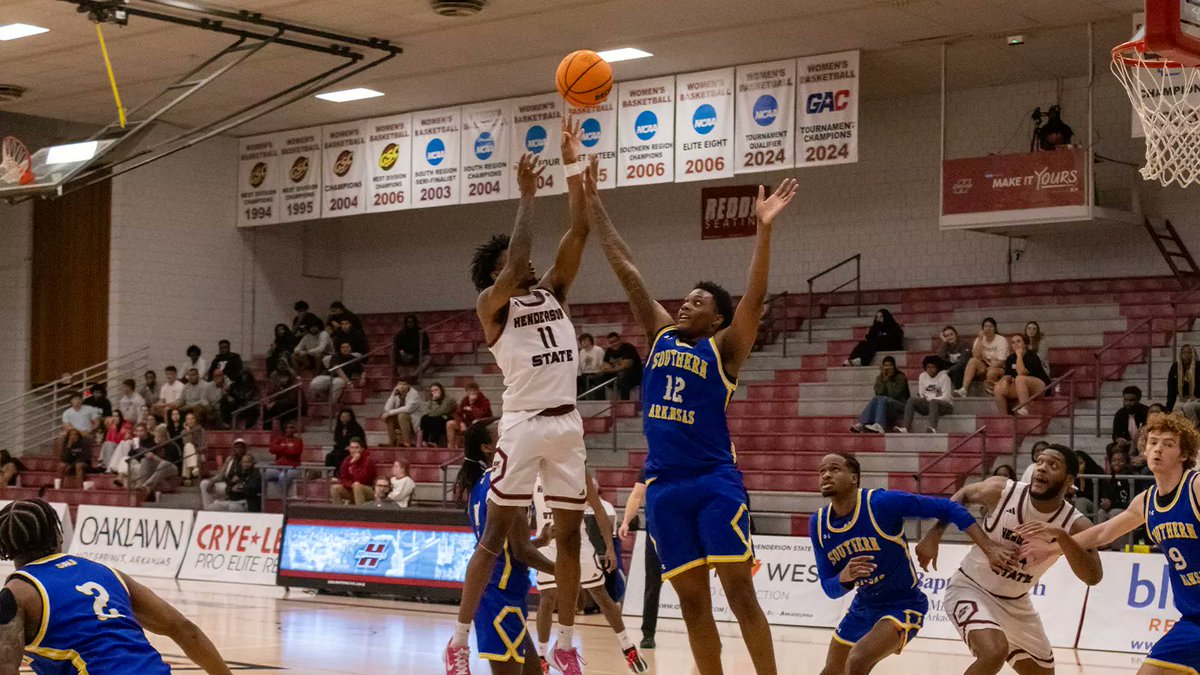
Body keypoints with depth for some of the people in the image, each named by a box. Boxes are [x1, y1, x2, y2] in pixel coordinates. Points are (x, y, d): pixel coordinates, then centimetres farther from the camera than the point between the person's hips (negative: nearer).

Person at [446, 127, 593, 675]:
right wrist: (527, 195, -16)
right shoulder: (492, 304, -1)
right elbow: (516, 264, -20)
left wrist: (573, 166, -2)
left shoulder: (553, 292, 14)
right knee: (495, 534, -3)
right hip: (524, 425, -6)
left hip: (568, 424, 6)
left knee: (569, 535, 7)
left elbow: (578, 233, 4)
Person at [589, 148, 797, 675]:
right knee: (692, 600, 7)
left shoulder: (724, 348, 1)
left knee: (739, 591, -7)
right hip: (663, 485, 5)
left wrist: (763, 228, -25)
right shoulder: (660, 335, 14)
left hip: (715, 482, -5)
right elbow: (626, 271, 13)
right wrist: (593, 206, 13)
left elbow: (754, 297, -14)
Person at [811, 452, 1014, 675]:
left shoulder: (881, 502, -24)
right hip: (863, 606, 7)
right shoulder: (818, 524, -8)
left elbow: (948, 508, -20)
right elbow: (829, 588, -5)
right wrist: (845, 577, -29)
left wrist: (989, 548, -27)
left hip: (903, 606, -7)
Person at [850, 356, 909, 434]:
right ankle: (861, 425, -49)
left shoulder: (900, 377, -1)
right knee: (875, 399, -29)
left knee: (881, 399, -33)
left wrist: (888, 380, -11)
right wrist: (883, 379, -12)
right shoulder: (879, 378, 11)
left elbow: (894, 394, -14)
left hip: (900, 404, -4)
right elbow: (879, 393, -6)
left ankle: (878, 426, -58)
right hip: (883, 404, 4)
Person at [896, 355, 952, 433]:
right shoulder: (922, 376, 8)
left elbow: (946, 397, -13)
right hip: (927, 404, 5)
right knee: (911, 399, -20)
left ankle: (933, 429, -64)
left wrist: (929, 399, -16)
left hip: (945, 405, -5)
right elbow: (921, 395, 11)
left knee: (933, 402, -39)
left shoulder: (944, 377, -7)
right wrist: (925, 398, -11)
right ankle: (905, 428, -38)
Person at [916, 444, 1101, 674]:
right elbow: (963, 494, 1)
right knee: (995, 652, -32)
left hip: (1016, 604, 5)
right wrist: (934, 535, -7)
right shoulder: (1001, 491, -21)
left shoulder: (1074, 525, -17)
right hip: (971, 589, -5)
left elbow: (1093, 577, -30)